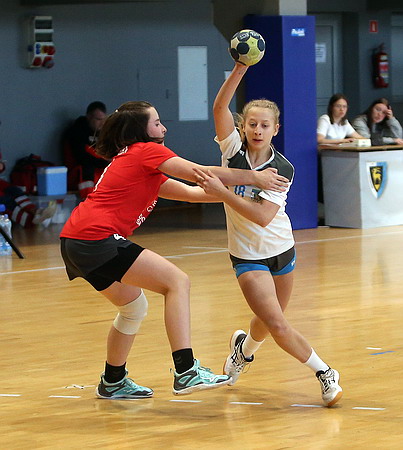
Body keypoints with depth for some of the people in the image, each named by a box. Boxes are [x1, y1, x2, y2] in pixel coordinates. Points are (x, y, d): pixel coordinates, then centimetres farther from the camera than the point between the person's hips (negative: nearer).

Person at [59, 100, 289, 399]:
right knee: (177, 282, -11)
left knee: (134, 307, 26)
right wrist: (253, 177, -5)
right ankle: (186, 372, -21)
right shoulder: (146, 151, 0)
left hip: (74, 244, 10)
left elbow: (191, 192, 25)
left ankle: (113, 382, 38)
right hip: (97, 239, -10)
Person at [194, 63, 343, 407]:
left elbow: (263, 216, -27)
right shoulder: (233, 149, -12)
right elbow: (220, 107, -28)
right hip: (247, 256, -2)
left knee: (269, 321, 20)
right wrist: (240, 69, -41)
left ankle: (244, 348, 54)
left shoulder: (282, 169, -15)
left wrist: (220, 191, -34)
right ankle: (324, 372, 1)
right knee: (278, 326, -15)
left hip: (281, 250, 2)